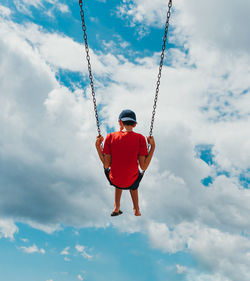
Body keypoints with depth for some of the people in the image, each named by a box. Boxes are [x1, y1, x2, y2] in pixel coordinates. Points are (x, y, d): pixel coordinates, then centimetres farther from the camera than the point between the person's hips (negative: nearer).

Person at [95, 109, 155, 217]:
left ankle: (116, 208, 39)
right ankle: (136, 210, 46)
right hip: (131, 182, -1)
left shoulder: (110, 137, -12)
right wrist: (153, 146, -6)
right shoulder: (140, 138, -15)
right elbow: (144, 167, -13)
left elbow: (106, 165, -9)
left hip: (114, 180, 1)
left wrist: (98, 146, 0)